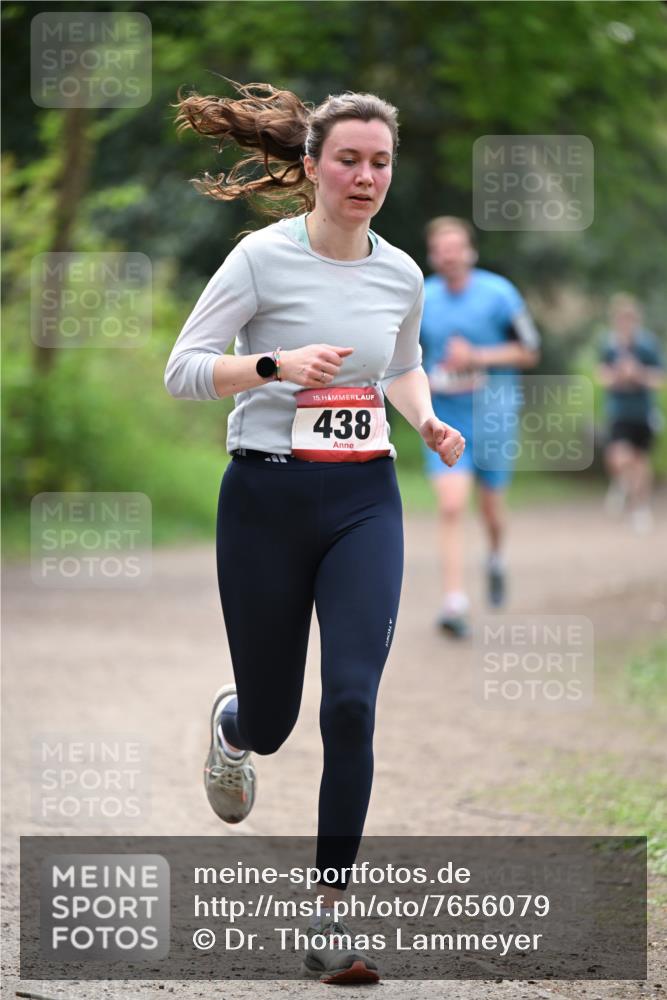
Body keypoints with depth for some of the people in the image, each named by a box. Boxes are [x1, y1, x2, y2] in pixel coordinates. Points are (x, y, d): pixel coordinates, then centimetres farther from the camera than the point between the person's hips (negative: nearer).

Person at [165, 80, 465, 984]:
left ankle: (327, 924, -4)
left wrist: (427, 420, 2)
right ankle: (232, 723, 49)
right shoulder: (264, 257, -9)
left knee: (352, 701, -13)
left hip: (364, 501, 3)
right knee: (272, 722, 7)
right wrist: (276, 363, -24)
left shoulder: (402, 275, 4)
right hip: (267, 499, -2)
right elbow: (183, 370, -8)